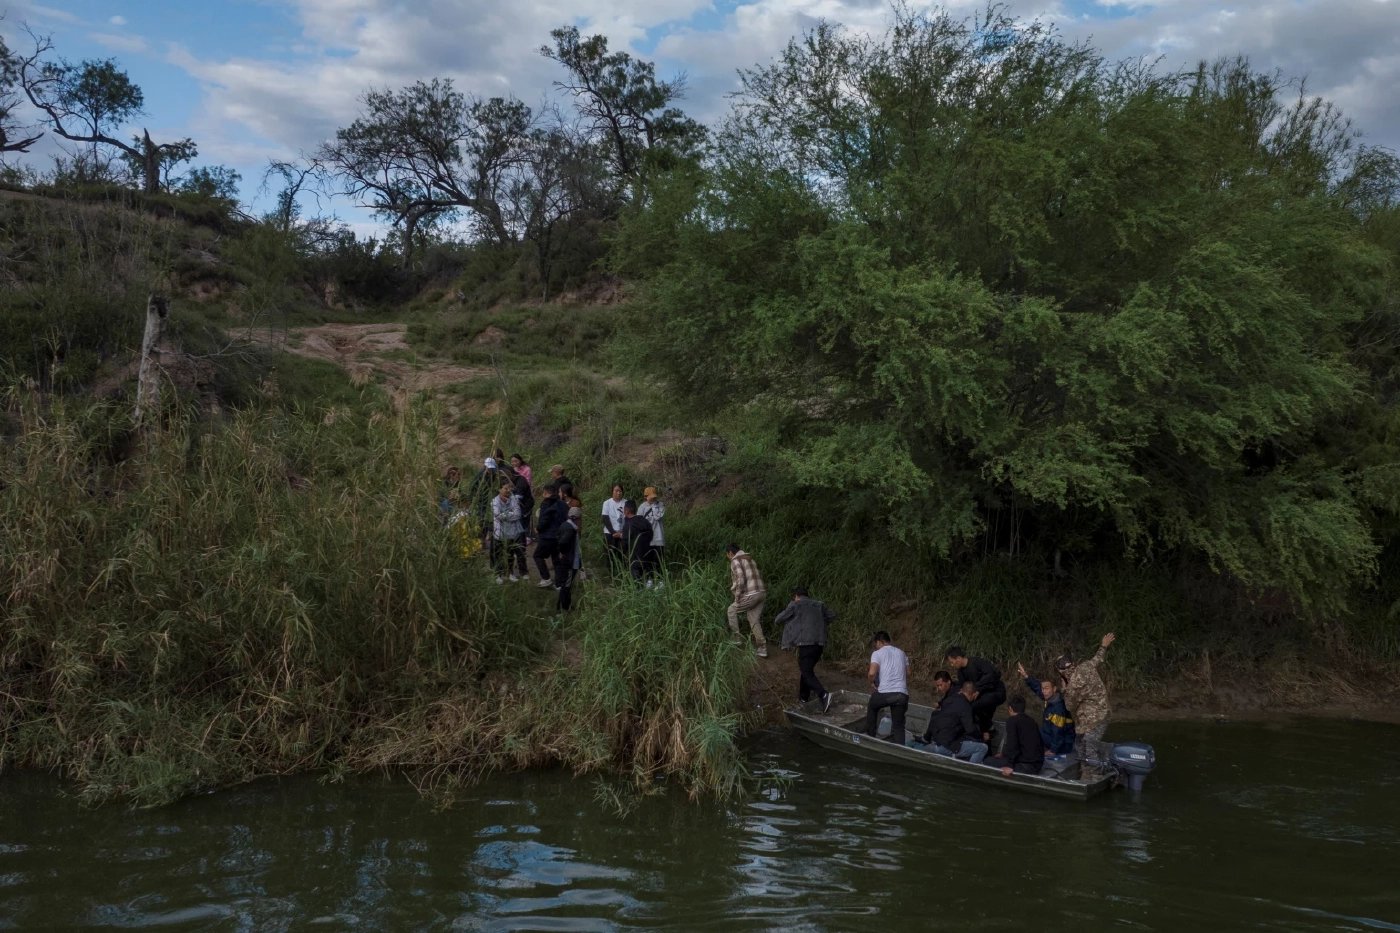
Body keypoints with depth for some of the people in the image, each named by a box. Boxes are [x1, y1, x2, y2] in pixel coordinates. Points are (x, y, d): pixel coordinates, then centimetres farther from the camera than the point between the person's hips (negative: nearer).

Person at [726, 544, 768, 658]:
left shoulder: (735, 561, -4)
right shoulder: (750, 559, 24)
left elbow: (740, 579, -18)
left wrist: (737, 595, -10)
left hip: (750, 595, -8)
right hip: (762, 593, 8)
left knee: (732, 610, 13)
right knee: (755, 621, 12)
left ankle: (737, 637, 12)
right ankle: (762, 649, 9)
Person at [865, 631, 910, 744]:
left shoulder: (877, 653, 2)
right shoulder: (901, 653, 19)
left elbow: (872, 673, -13)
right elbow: (908, 673, 26)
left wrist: (872, 683, 7)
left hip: (884, 693, -3)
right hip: (901, 694, 3)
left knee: (872, 708, 29)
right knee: (898, 726, 10)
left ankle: (870, 736, 34)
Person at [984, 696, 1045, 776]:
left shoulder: (1012, 720, -6)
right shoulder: (1031, 721, 17)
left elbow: (1012, 744, -19)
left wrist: (1010, 766, -18)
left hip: (1025, 766, -8)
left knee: (987, 762, 1)